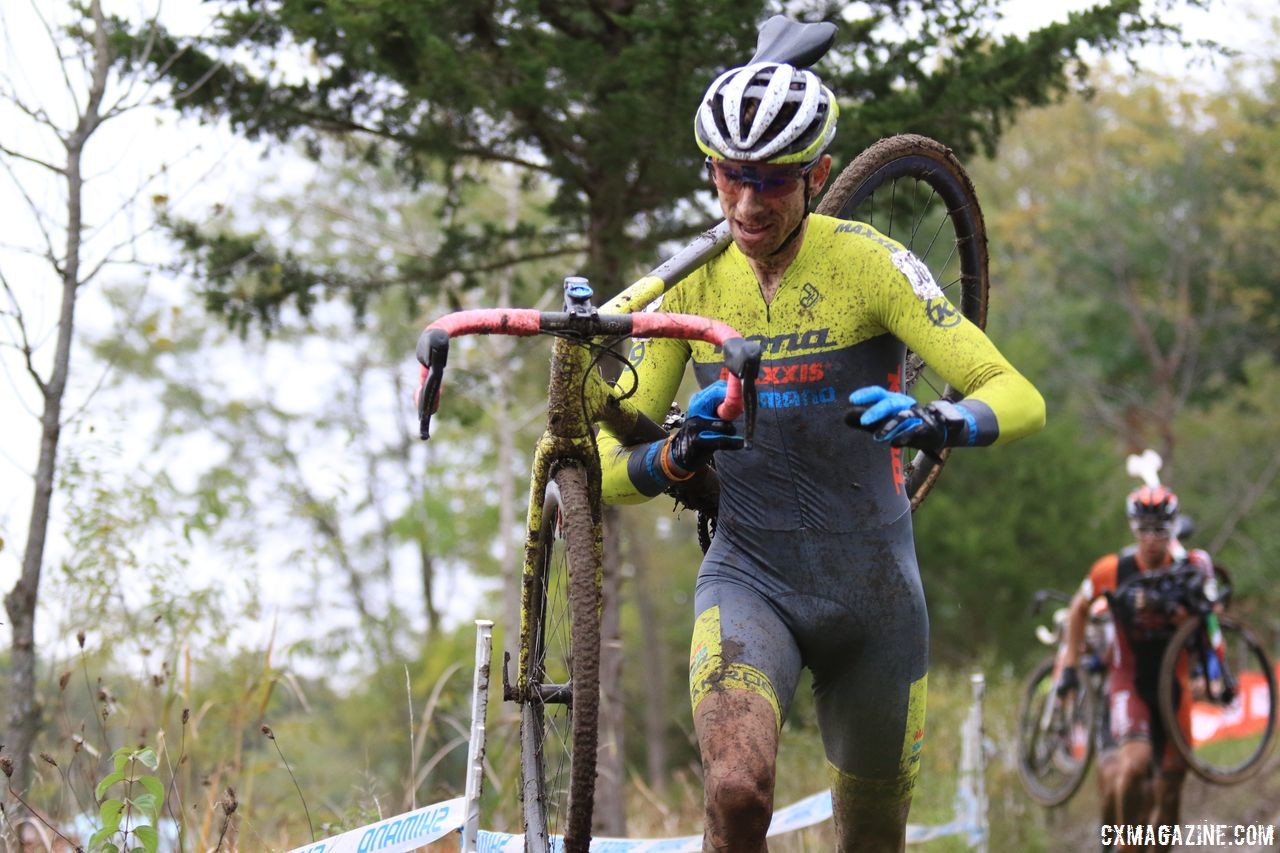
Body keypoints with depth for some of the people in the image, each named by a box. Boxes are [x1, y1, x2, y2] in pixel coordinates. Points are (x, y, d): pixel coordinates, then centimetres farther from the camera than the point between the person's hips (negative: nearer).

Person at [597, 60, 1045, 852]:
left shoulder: (870, 264, -10)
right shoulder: (691, 285, -3)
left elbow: (1020, 398, -17)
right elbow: (613, 469, -3)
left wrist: (939, 423, -39)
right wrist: (677, 458, -26)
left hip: (871, 588, 0)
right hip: (749, 577, 0)